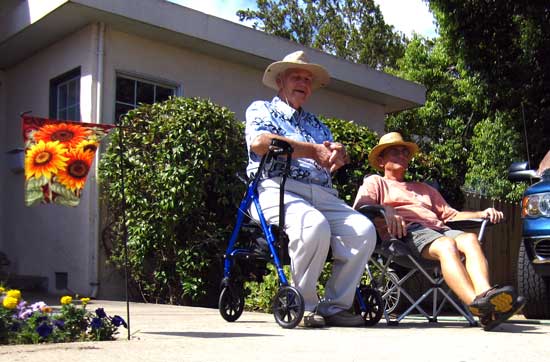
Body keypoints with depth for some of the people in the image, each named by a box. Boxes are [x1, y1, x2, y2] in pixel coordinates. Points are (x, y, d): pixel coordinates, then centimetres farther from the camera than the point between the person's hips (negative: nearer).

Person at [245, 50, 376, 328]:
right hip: (277, 189, -5)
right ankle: (303, 305, -18)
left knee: (364, 230, -21)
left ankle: (335, 305, -10)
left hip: (323, 195, 6)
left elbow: (337, 159, 19)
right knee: (315, 226, -36)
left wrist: (337, 153, -9)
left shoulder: (316, 124, 35)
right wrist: (313, 151, -3)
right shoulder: (261, 109, 18)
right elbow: (260, 142, -6)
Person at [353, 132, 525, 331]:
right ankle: (476, 303, -59)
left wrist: (482, 214, 19)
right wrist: (385, 209, -19)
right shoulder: (376, 182, 25)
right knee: (446, 245, -37)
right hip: (408, 231, -5)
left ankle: (486, 294, -55)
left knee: (470, 239, -30)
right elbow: (360, 207, 3)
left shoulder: (423, 188, 43)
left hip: (439, 229, 5)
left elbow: (451, 214, 37)